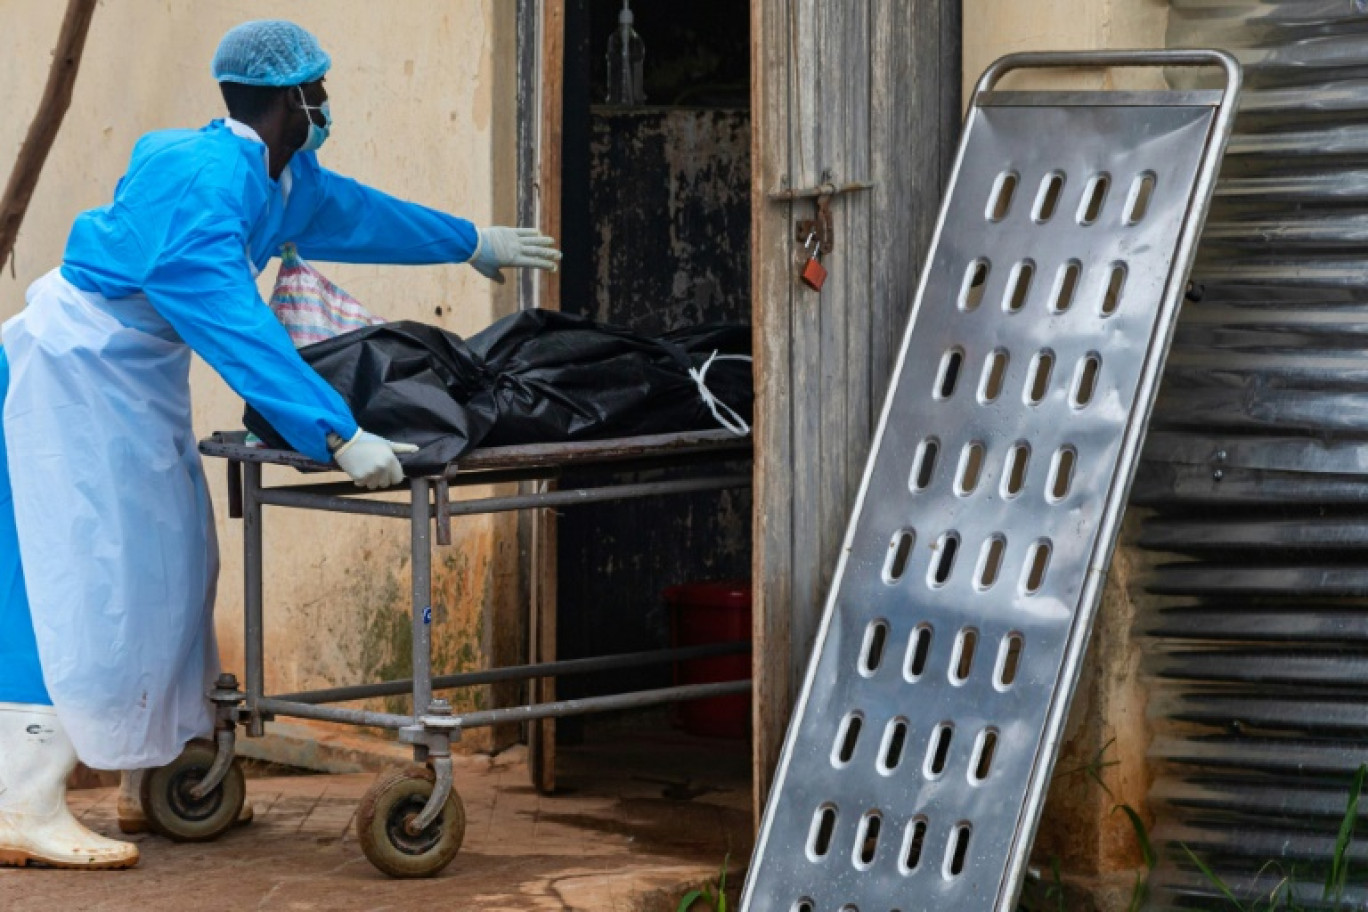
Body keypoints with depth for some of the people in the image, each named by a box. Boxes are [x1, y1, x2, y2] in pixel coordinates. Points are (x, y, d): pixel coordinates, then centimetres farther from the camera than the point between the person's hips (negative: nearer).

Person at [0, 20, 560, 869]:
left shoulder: (285, 177, 7)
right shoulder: (203, 180, -25)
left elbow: (351, 211, 28)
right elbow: (234, 324, -33)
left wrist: (474, 242, 41)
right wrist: (337, 435, -37)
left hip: (138, 379, 10)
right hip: (74, 366, -10)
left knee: (162, 569, 8)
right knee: (81, 576, -14)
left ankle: (156, 770, 14)